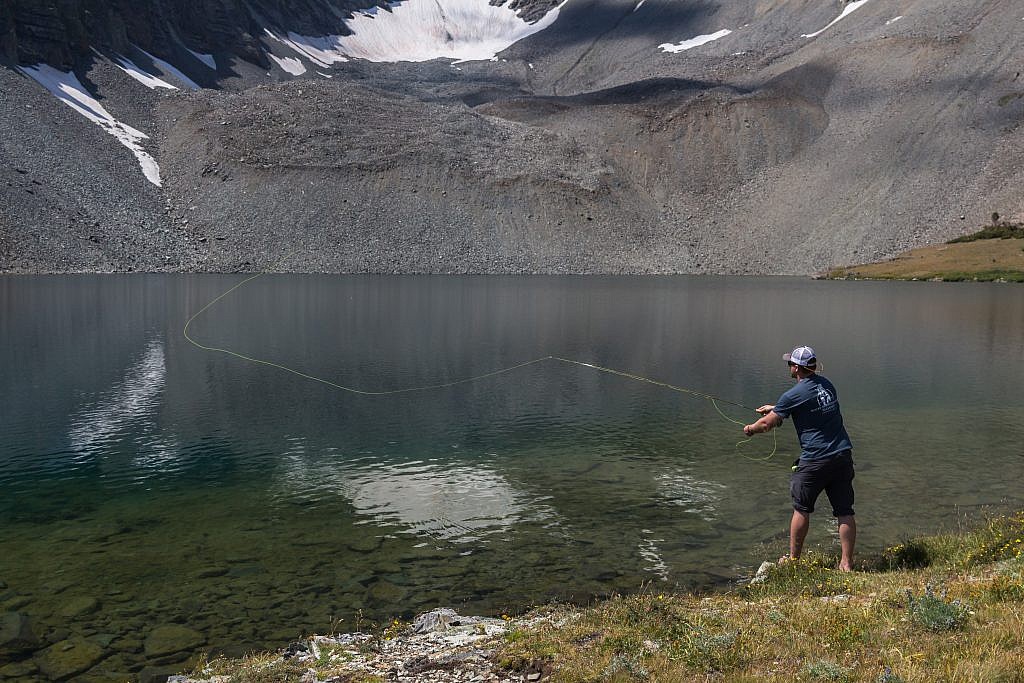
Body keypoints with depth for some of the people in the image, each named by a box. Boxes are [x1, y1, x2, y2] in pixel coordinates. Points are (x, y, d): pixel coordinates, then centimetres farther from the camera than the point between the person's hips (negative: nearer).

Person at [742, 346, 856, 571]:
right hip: (843, 455, 6)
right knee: (845, 511, 7)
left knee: (801, 509, 8)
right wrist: (775, 408, 34)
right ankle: (846, 563, 11)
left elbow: (767, 424, -4)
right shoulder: (825, 384, 10)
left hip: (815, 460, -6)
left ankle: (793, 559, 18)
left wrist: (750, 429, 17)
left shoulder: (794, 395, -12)